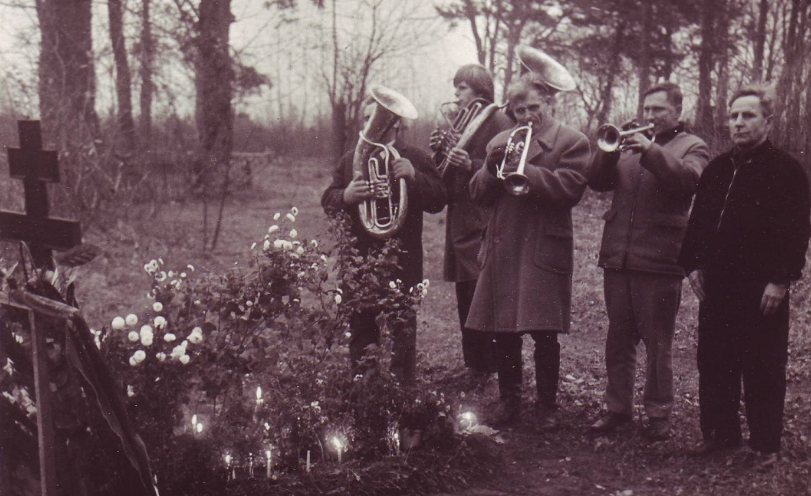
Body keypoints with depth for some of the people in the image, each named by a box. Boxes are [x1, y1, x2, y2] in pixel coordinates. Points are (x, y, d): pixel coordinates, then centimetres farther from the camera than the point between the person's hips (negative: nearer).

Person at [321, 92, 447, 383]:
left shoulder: (416, 159, 2)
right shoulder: (349, 160, 13)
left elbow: (438, 201, -6)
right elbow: (327, 201, 7)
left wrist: (414, 177, -23)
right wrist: (345, 197, -16)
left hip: (400, 261, -4)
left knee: (402, 334, 2)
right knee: (359, 332, 13)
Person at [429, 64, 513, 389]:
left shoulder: (498, 122, -6)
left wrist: (471, 166, -26)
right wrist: (440, 153, 1)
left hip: (484, 225, -8)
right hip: (460, 224, 8)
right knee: (465, 299, 12)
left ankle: (486, 369, 2)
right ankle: (473, 365, 21)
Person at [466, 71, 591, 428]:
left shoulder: (572, 142, 1)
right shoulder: (501, 142, 16)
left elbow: (569, 189, -15)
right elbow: (479, 195, 10)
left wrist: (521, 168, -18)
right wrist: (492, 165, -9)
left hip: (544, 250, -4)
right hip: (502, 249, 4)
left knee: (544, 333, 0)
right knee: (503, 332, 8)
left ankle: (547, 405, 16)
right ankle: (509, 401, 23)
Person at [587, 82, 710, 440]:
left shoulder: (692, 146, 5)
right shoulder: (630, 144, 17)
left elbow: (688, 178, -17)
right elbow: (598, 182, 6)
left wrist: (650, 150, -25)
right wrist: (609, 150, -11)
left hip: (658, 261, -4)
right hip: (617, 257, 5)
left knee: (657, 344, 3)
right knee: (618, 340, 12)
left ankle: (659, 414, 15)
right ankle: (618, 407, 23)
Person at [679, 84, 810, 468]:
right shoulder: (718, 168, 13)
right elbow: (698, 220, 16)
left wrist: (780, 280, -14)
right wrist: (692, 264, 7)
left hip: (761, 289, -6)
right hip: (717, 285, 6)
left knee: (762, 369, 2)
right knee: (714, 362, 10)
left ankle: (766, 444, 14)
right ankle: (719, 432, 24)